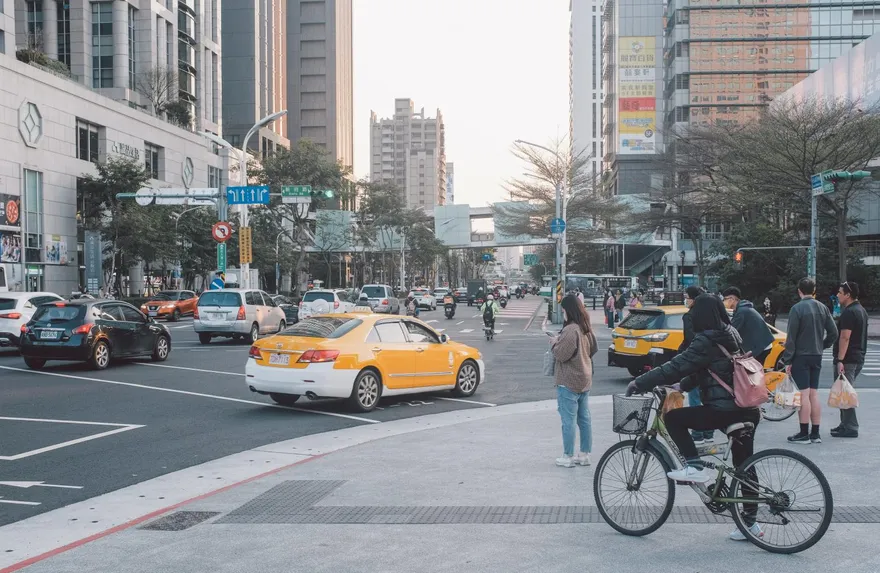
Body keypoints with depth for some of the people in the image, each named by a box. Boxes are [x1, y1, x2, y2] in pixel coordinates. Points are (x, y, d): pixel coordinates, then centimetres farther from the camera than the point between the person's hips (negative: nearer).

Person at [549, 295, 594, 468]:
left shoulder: (570, 330, -21)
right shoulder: (587, 329, 8)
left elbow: (560, 354, -21)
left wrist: (554, 342, -2)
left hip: (569, 382, -9)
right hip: (585, 380, 9)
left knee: (569, 421, -1)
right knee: (584, 419, 13)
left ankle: (568, 457, 4)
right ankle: (585, 454, 20)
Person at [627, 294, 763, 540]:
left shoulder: (707, 341, -13)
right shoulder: (731, 335, 15)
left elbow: (676, 366, -15)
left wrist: (640, 383, -9)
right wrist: (682, 385, 24)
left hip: (724, 411, -9)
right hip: (747, 411, 9)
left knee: (673, 418, 0)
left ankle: (695, 467, -7)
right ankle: (750, 522, 20)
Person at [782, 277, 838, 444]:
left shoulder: (797, 309, -12)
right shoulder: (823, 308, 6)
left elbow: (791, 337, -13)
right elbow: (833, 332, 6)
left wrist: (787, 360, -10)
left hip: (800, 356, -6)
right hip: (817, 356, 6)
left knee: (804, 394, -5)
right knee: (814, 394, 11)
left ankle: (804, 434, -2)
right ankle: (815, 434, 14)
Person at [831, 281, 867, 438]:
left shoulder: (849, 312, -16)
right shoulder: (861, 310, 17)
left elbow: (845, 337, -22)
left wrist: (840, 360, -24)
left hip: (848, 359, -10)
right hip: (859, 357, 10)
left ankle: (850, 428, -6)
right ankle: (846, 424, 21)